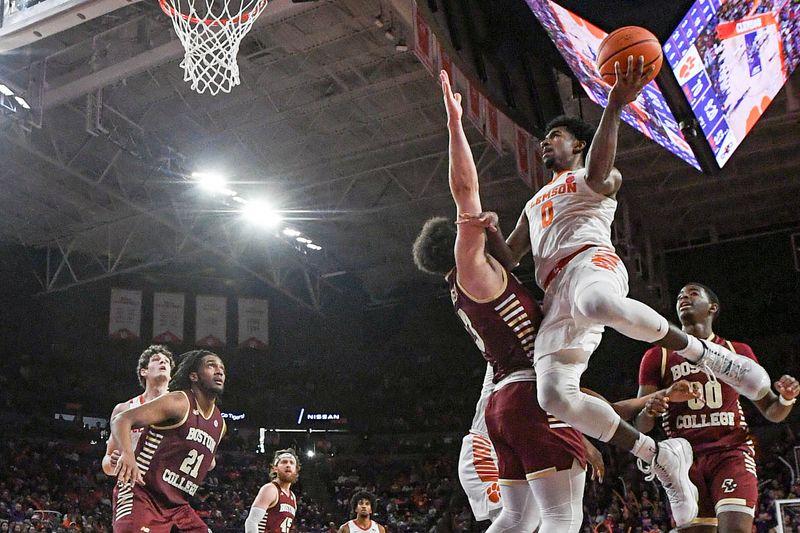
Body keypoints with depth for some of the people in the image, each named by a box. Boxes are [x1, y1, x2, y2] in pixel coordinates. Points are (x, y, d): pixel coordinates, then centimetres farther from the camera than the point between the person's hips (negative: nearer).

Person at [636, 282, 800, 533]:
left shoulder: (738, 352, 13)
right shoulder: (658, 356, 9)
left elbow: (771, 412, 16)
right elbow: (641, 425, 7)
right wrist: (649, 410, -17)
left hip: (732, 453, 0)